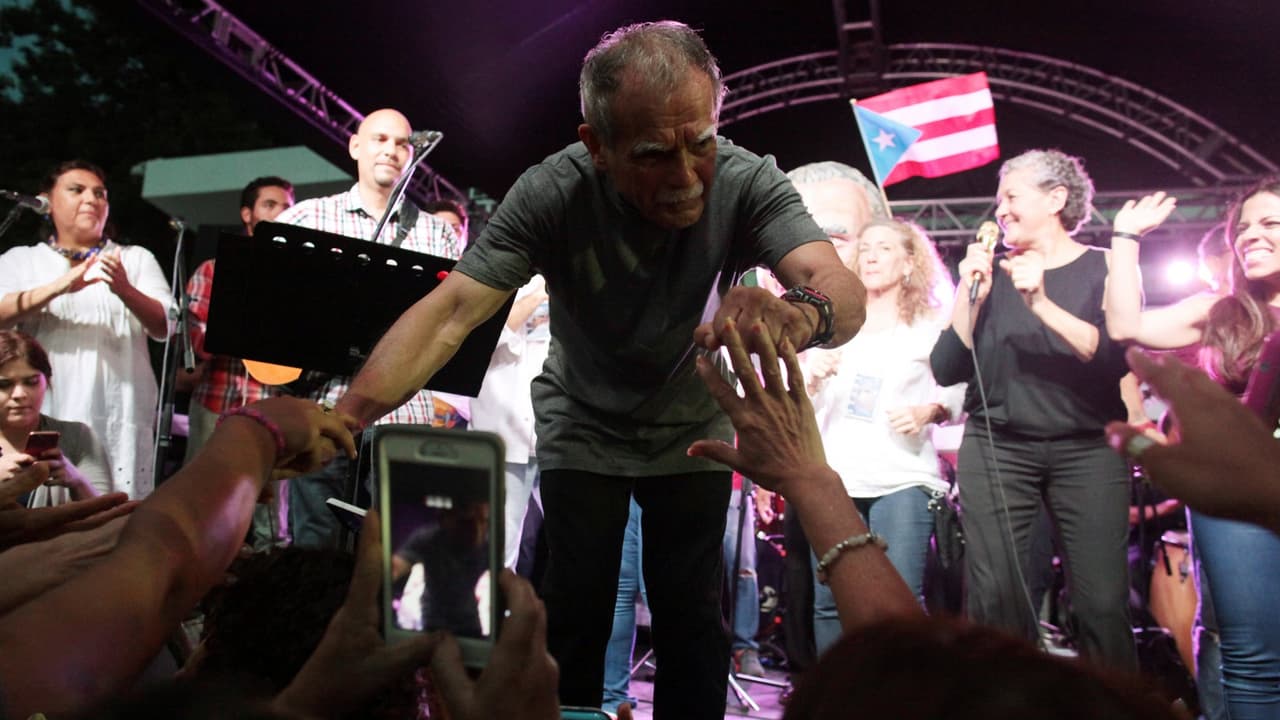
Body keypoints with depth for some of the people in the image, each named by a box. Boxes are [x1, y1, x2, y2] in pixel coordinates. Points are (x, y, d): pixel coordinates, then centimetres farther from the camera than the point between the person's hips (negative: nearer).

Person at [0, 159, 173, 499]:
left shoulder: (137, 258, 15)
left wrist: (125, 290, -19)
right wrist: (59, 286, -20)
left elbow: (165, 326, 1)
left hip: (120, 417, 0)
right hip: (44, 416, 1)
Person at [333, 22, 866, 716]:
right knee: (575, 614, 2)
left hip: (693, 428, 1)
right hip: (582, 430, 0)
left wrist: (799, 313, -64)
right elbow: (452, 309, -32)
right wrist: (340, 417, -46)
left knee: (691, 618, 1)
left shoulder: (746, 181, -25)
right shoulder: (553, 191, -26)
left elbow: (843, 290, -38)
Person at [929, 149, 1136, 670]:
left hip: (1088, 449, -2)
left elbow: (1117, 356, -12)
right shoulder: (992, 276, 11)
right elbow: (947, 370, 4)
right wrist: (969, 294, -5)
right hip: (996, 449, 2)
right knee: (993, 599, -5)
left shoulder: (1103, 269, 5)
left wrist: (1042, 304, -20)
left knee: (1103, 602, -7)